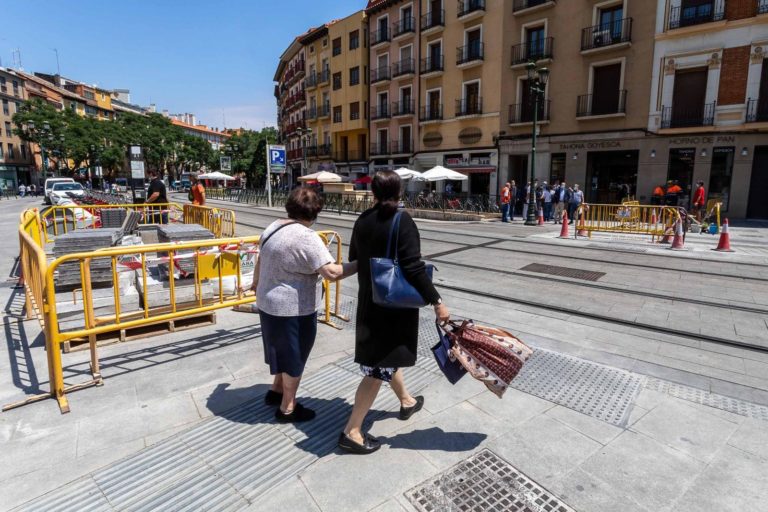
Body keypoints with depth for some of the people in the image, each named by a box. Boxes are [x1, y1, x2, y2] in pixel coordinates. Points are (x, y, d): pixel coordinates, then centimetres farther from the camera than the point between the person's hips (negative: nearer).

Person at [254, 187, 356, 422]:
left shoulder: (273, 227, 4)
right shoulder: (307, 237, -24)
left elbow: (261, 259, 18)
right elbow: (332, 272, -30)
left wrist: (257, 282, 35)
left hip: (269, 303, 9)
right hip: (293, 309, -9)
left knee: (284, 351, 26)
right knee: (294, 356, 9)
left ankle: (276, 390, 43)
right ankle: (287, 408, 25)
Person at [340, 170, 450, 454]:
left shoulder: (363, 220, 2)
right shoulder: (402, 222, -18)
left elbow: (354, 259, 14)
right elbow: (414, 268, -23)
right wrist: (437, 302, -16)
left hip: (369, 301, 8)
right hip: (395, 304, -7)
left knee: (386, 357, 24)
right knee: (379, 368, 1)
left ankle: (406, 401, 47)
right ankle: (351, 431, 8)